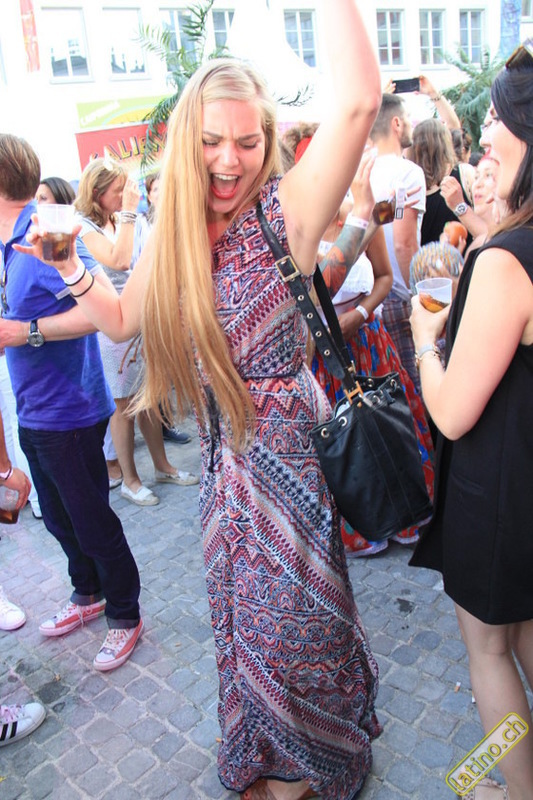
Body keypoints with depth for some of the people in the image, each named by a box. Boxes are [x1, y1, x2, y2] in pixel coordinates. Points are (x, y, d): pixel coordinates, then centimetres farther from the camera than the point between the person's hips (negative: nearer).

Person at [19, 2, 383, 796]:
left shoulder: (286, 210, -17)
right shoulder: (174, 232, 1)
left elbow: (357, 101, -32)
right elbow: (121, 319, 12)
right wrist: (68, 266, -1)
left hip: (287, 446, -6)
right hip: (226, 449, 6)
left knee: (291, 611, 13)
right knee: (244, 606, 23)